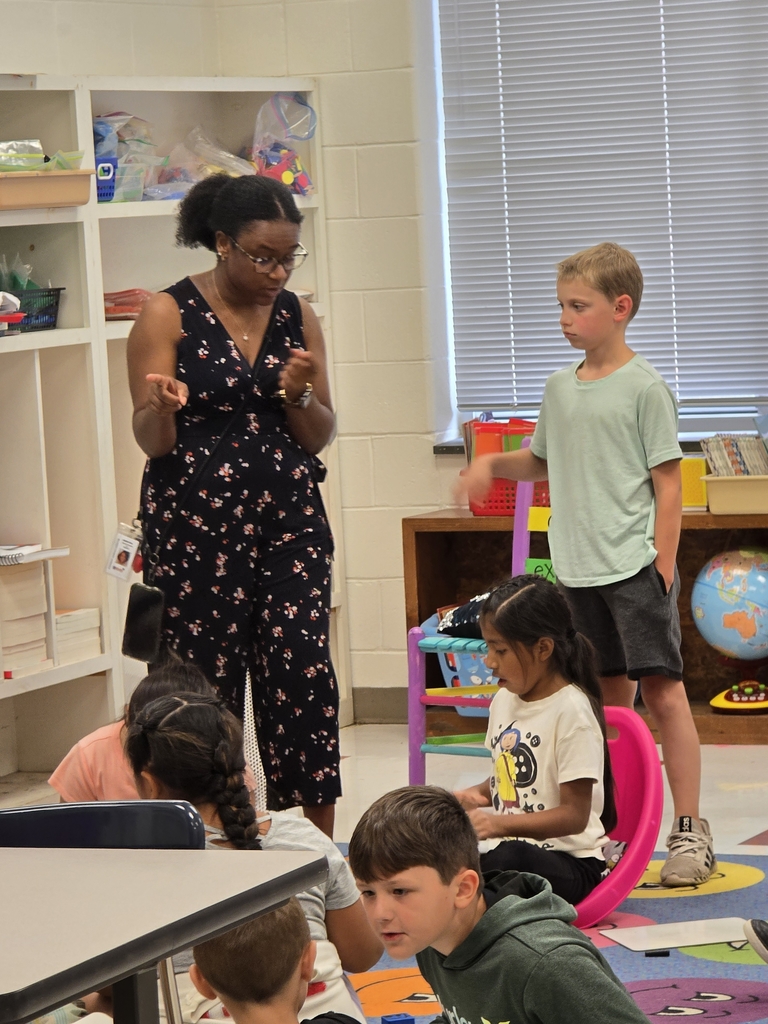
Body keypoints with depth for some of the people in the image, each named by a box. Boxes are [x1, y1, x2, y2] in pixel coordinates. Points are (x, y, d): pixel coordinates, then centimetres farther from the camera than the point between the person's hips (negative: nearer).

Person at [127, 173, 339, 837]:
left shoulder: (297, 317, 10)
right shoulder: (168, 316, -2)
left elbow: (321, 438, 11)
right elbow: (150, 440, -4)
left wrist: (298, 395, -10)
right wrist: (162, 407, -27)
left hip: (290, 518, 3)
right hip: (194, 523, -3)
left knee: (304, 670, -5)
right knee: (206, 682, -3)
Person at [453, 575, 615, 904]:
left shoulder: (571, 710, -13)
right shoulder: (504, 700, 12)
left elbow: (574, 815, -17)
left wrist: (498, 824, -28)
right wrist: (478, 794, 4)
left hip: (570, 860, -7)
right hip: (505, 842, 7)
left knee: (510, 859, -40)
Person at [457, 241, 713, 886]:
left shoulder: (643, 388, -7)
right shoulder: (560, 389, 12)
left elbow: (668, 480, -7)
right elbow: (543, 462, 26)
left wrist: (662, 567, -12)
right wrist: (493, 464, 7)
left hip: (635, 565, -6)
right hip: (579, 568, 6)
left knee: (662, 688, -8)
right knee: (610, 692, 11)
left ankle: (691, 830, -6)